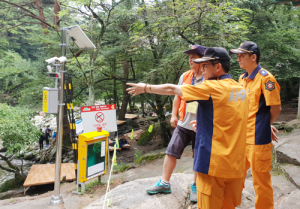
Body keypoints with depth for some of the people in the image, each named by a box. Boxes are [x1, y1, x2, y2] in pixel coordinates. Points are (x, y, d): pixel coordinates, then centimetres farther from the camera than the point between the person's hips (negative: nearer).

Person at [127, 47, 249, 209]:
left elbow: (171, 89, -6)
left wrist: (145, 88, 6)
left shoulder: (212, 87, -12)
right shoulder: (241, 90, 8)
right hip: (236, 164, 7)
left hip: (214, 163, -7)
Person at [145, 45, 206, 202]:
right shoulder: (185, 76, 1)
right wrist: (173, 115, 8)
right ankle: (164, 183, 22)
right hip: (183, 124, 4)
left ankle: (195, 186, 31)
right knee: (171, 152, 7)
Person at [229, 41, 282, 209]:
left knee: (261, 180, 7)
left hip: (258, 138, -8)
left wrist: (265, 126, 3)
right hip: (241, 136, 8)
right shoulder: (242, 78, 10)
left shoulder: (266, 78, -14)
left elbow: (276, 109, -12)